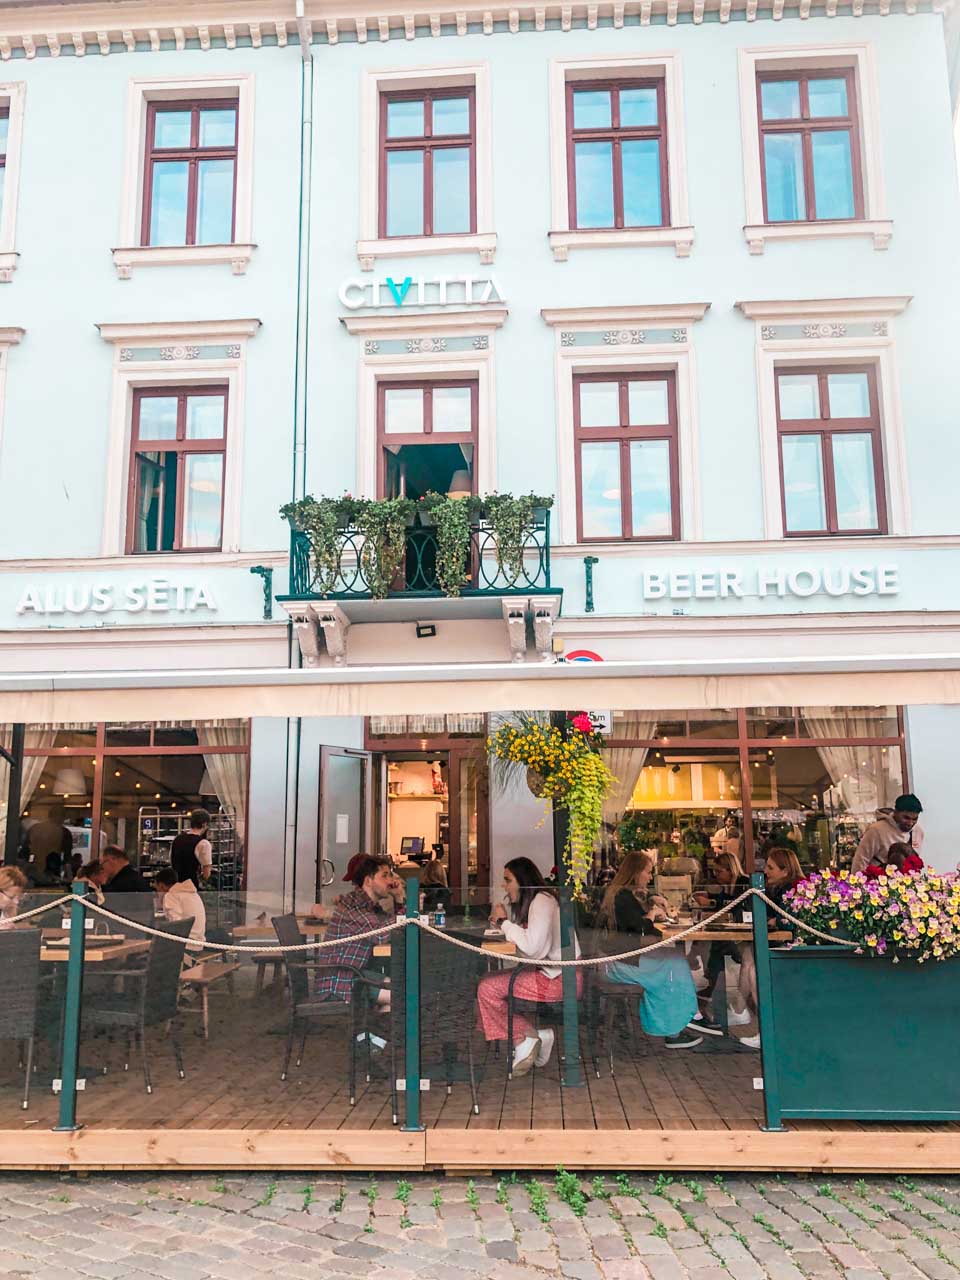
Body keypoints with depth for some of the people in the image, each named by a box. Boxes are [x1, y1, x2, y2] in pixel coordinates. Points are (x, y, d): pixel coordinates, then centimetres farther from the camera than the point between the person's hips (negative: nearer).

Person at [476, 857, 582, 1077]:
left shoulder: (542, 901, -15)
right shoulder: (527, 902, 15)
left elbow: (532, 946, -26)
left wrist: (504, 922, -13)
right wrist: (500, 923, -3)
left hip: (560, 979, -10)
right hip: (547, 972, 10)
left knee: (487, 989, -14)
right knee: (489, 982, 6)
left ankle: (524, 1039, 1)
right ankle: (536, 1035, 3)